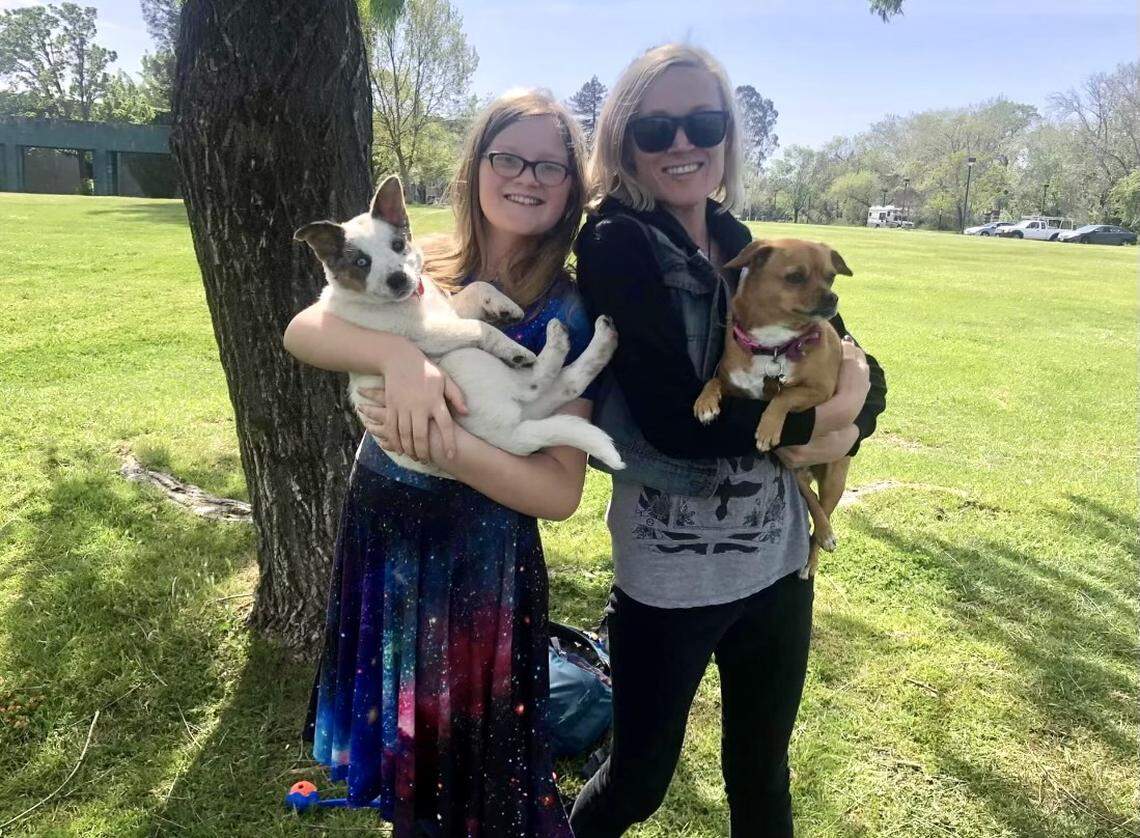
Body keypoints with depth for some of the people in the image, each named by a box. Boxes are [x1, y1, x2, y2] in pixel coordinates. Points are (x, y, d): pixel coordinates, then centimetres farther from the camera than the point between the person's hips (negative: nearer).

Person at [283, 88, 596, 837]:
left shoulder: (571, 315, -14)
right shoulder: (417, 269, -3)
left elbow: (560, 491, -19)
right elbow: (301, 332, -18)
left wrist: (444, 446, -33)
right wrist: (398, 352, -37)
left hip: (480, 560, -4)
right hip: (375, 537, 4)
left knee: (471, 778, 15)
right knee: (397, 752, 26)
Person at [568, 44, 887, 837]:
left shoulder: (755, 253, 4)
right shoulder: (615, 246, -14)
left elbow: (865, 375, 5)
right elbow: (674, 419, -23)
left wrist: (844, 433, -17)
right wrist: (820, 411, -11)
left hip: (778, 565, 5)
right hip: (668, 579, -5)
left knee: (762, 774, 23)